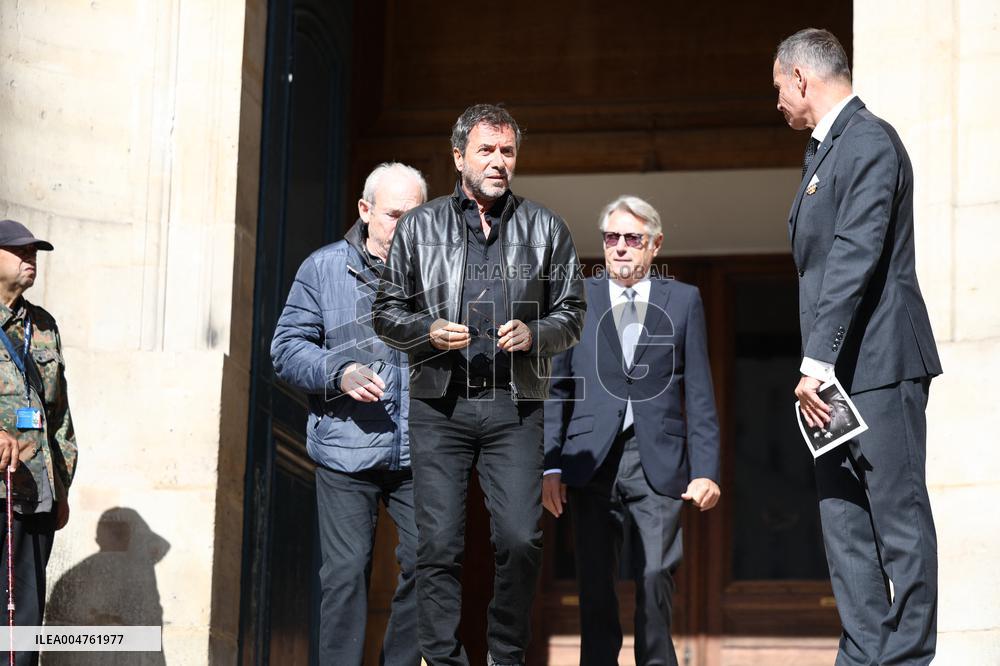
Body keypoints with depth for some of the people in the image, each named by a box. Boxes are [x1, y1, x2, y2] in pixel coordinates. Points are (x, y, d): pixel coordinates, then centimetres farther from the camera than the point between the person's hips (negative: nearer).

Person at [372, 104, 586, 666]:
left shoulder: (545, 228, 12)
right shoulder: (420, 227, 11)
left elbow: (572, 314, 13)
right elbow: (387, 312, 13)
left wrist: (534, 334, -7)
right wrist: (428, 331, -6)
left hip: (514, 407, 0)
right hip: (439, 405, 0)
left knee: (521, 539, -9)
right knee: (440, 544, -4)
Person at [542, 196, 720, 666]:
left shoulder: (683, 301, 10)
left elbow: (699, 393, 6)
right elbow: (557, 388, 9)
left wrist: (706, 469, -2)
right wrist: (551, 465, 0)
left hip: (659, 462, -1)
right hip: (593, 462, 1)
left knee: (657, 575, -8)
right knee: (595, 581, 1)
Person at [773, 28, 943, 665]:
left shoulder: (871, 141, -12)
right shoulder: (825, 149, 19)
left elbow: (856, 256, -20)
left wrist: (817, 361, -23)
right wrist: (817, 364, 12)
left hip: (879, 366, -10)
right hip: (837, 372, 10)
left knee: (899, 516, -4)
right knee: (844, 522, 7)